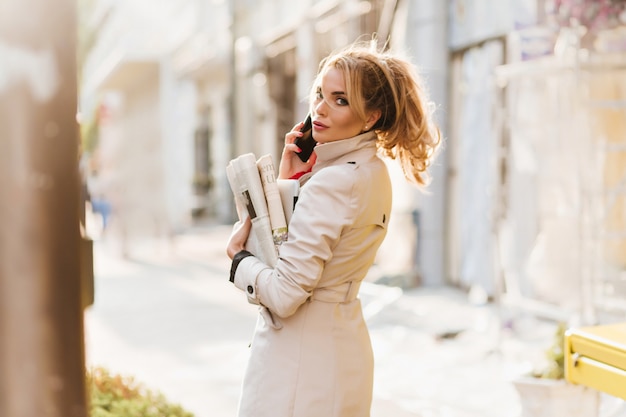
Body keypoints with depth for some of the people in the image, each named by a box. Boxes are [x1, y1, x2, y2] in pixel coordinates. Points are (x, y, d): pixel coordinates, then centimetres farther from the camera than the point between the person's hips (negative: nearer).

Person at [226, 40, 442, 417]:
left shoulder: (333, 183, -22)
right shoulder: (374, 174, 6)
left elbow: (286, 294, -23)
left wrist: (238, 256, -6)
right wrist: (291, 177, 1)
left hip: (300, 361, -9)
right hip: (344, 347, 9)